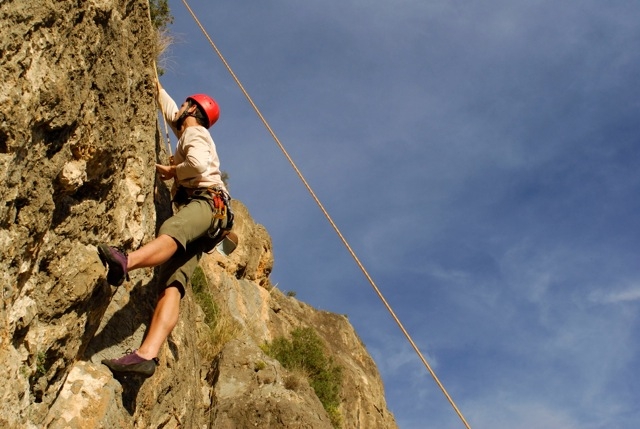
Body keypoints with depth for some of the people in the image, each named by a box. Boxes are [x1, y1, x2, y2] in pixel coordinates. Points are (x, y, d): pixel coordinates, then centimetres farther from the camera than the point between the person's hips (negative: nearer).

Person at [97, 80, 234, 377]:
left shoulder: (195, 132, 10)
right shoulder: (189, 134, 37)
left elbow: (199, 164, -12)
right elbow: (170, 112, 56)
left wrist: (170, 171, 4)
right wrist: (156, 87, 61)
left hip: (207, 202, -8)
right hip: (193, 211, 8)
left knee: (170, 230, -42)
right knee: (173, 283, -17)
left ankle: (123, 263, -75)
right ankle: (147, 354, -36)